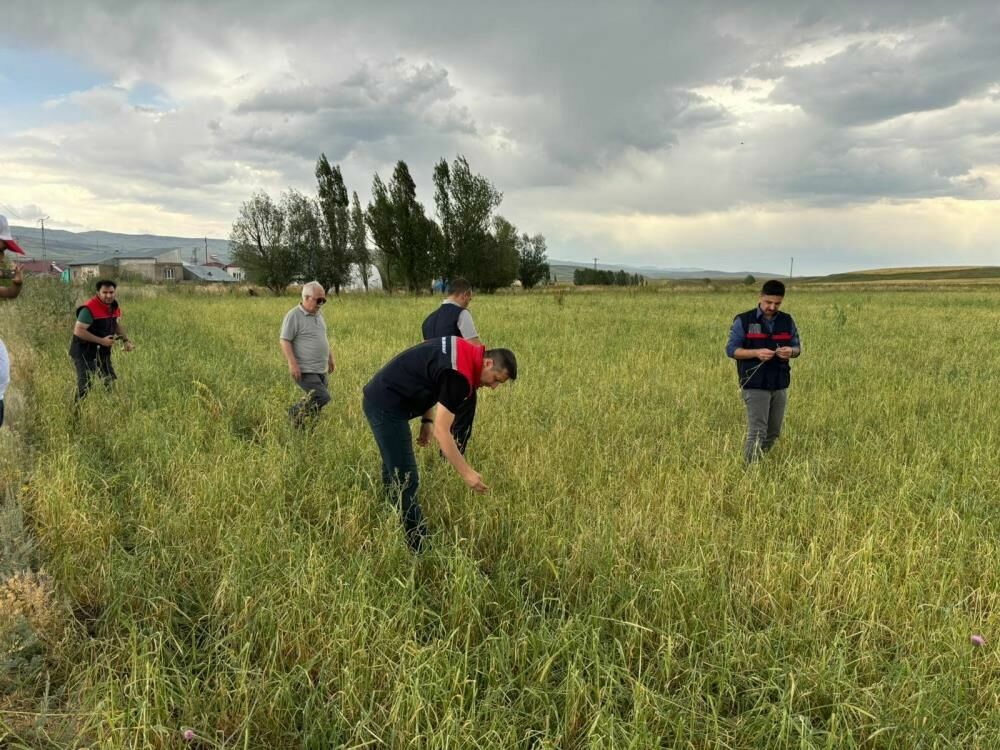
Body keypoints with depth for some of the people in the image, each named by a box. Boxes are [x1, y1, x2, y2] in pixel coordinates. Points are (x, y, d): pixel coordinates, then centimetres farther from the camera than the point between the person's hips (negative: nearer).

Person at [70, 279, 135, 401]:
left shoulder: (114, 306, 3)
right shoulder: (89, 308, -23)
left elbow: (117, 325, 21)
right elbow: (78, 331, -26)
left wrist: (126, 339, 4)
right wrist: (101, 341, -27)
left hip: (103, 353, 8)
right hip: (85, 354, -8)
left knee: (112, 383, 15)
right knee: (84, 387, -4)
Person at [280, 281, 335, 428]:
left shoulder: (318, 314, 14)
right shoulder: (294, 316, -11)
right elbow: (284, 340, -14)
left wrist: (330, 358, 24)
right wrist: (292, 364, -22)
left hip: (321, 370, 8)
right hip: (305, 371, -8)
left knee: (317, 401, 9)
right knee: (323, 397, -17)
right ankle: (295, 412, 4)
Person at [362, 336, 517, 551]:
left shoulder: (464, 351, 4)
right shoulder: (459, 375, -25)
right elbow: (441, 431, -25)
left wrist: (427, 420, 8)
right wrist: (466, 473, -21)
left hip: (381, 398, 11)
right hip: (386, 406, -11)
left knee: (394, 473, 23)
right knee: (406, 480, -7)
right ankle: (418, 548, 1)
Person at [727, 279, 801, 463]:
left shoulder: (787, 321, 8)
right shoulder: (743, 321, -5)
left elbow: (797, 347, 13)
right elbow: (731, 349, -6)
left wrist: (791, 351, -12)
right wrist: (756, 353, -22)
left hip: (780, 385, 5)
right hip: (755, 385, -5)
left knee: (773, 432, 12)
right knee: (757, 433, -10)